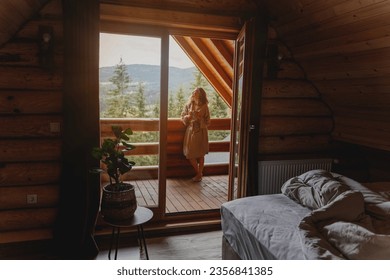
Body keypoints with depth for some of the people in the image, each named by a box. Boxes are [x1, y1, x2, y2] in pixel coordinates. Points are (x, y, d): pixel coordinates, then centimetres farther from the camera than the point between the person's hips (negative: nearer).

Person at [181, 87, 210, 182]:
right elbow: (183, 118, 6)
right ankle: (198, 173, 25)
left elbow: (207, 122, -4)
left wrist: (200, 118, -20)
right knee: (190, 155, 5)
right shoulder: (188, 105, 1)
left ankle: (199, 174, 20)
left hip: (201, 133, -3)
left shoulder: (204, 107, -6)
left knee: (200, 155, 4)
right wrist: (188, 116, -14)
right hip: (190, 132, 3)